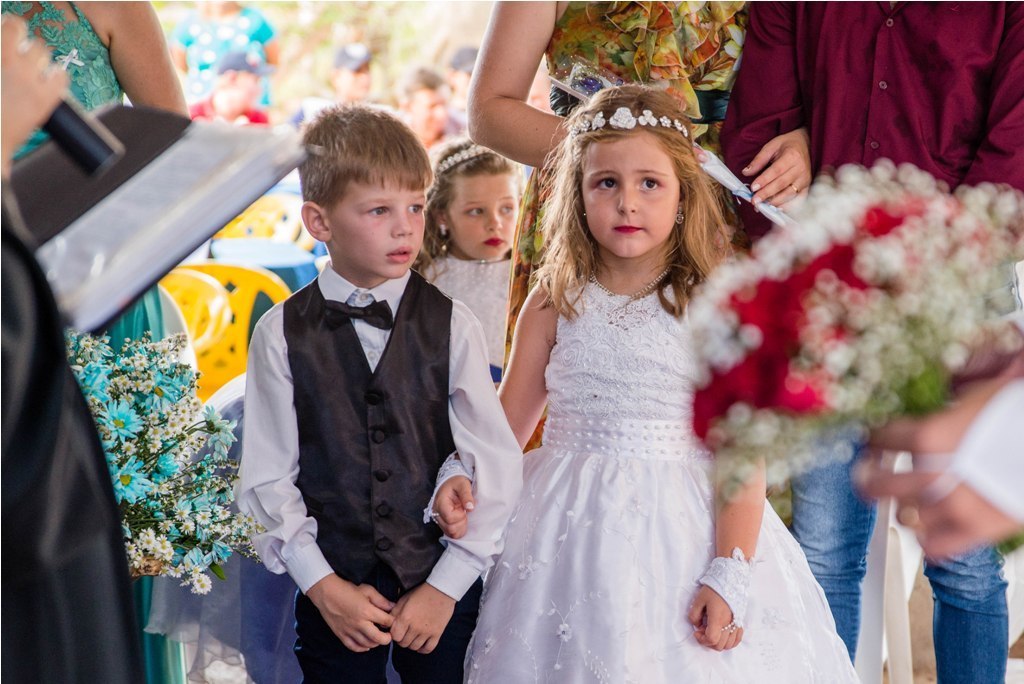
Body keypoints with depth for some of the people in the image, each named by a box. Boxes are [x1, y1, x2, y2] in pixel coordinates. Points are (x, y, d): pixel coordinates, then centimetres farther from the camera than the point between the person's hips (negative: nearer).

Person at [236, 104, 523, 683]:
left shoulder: (453, 326, -4)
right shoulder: (280, 336, -3)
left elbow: (497, 465, -5)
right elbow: (268, 477, -2)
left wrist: (446, 586, -8)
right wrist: (322, 585, -8)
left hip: (443, 591, 0)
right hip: (333, 594, 0)